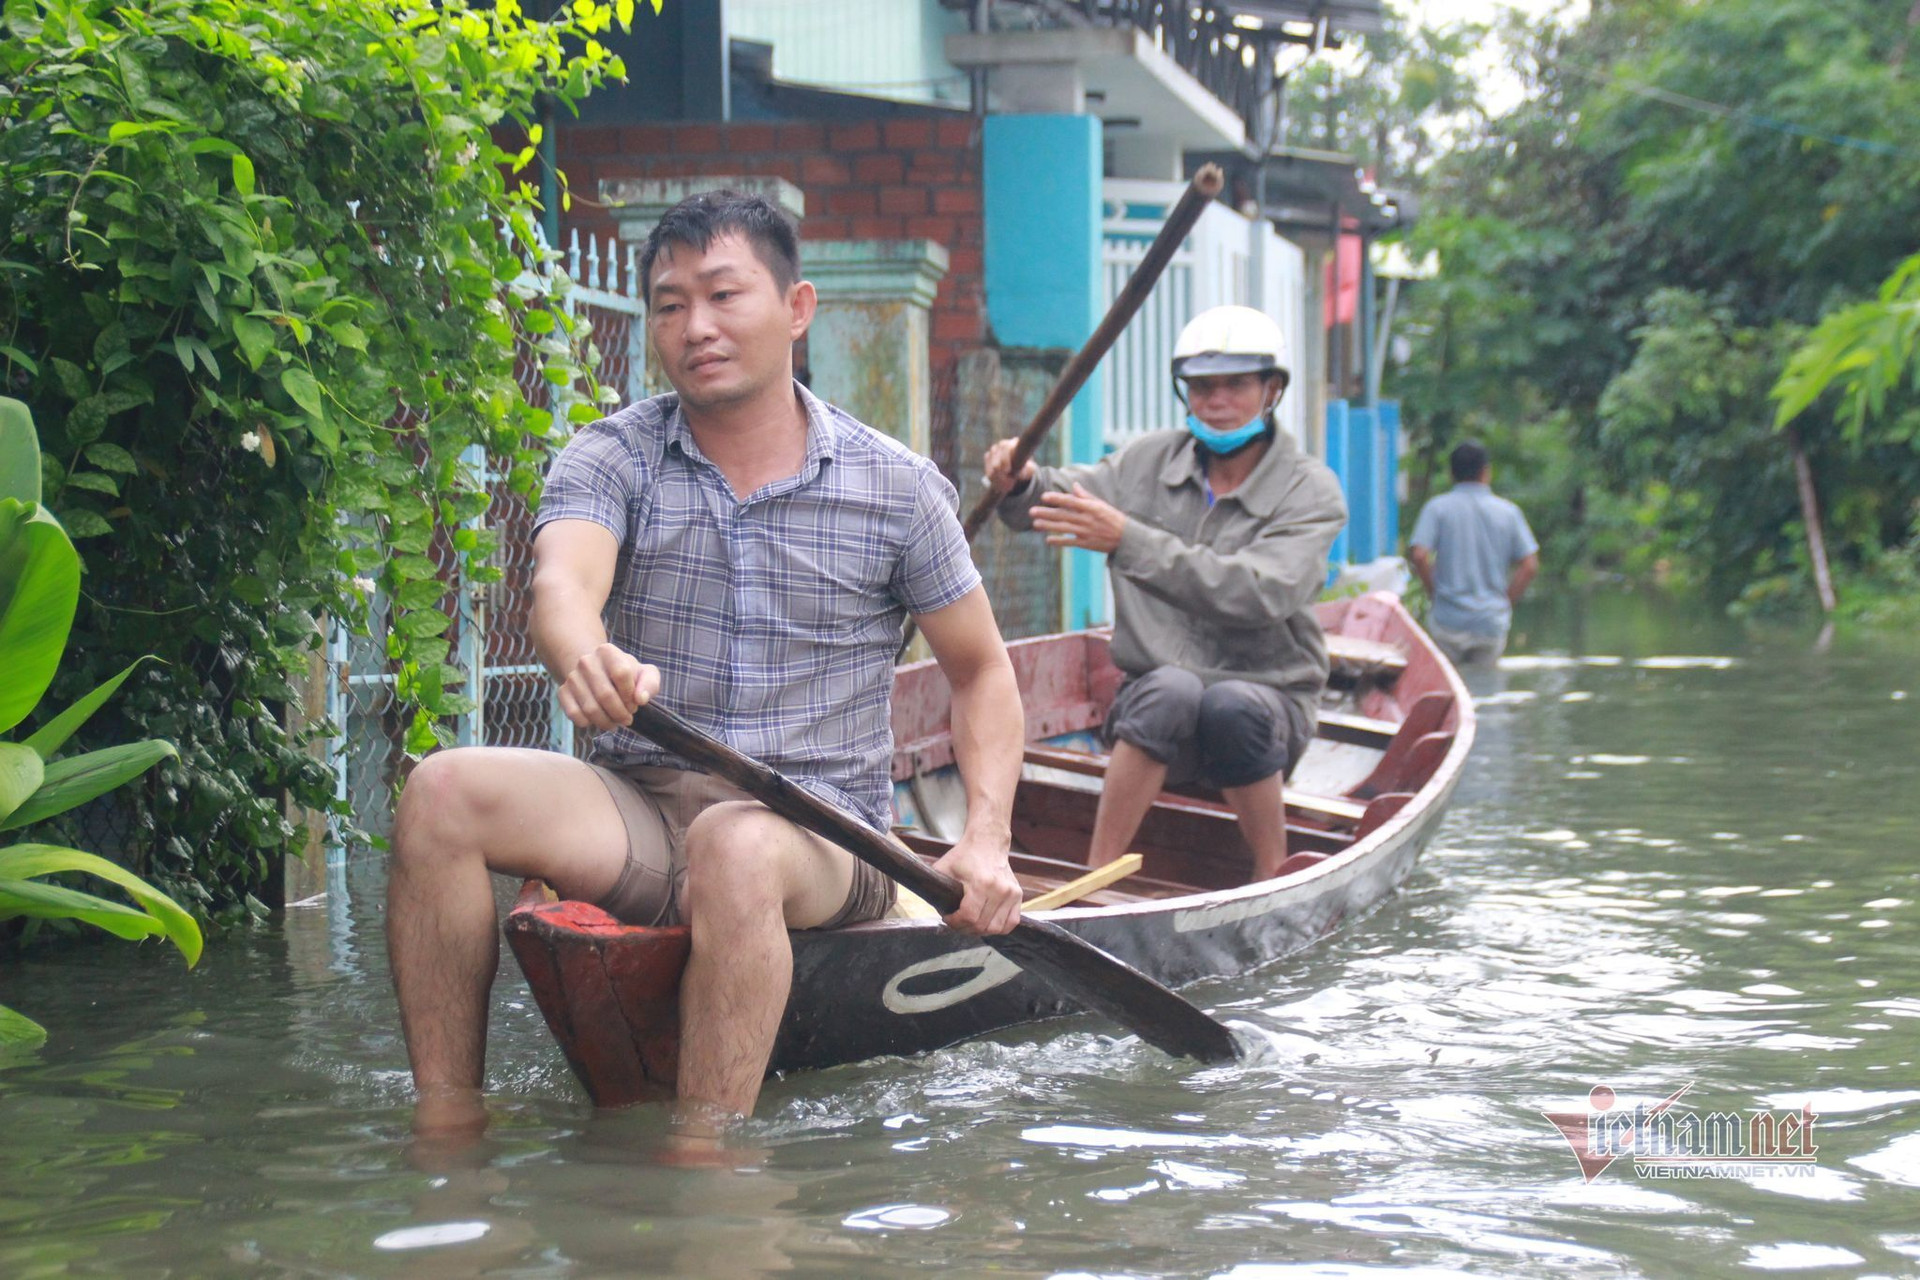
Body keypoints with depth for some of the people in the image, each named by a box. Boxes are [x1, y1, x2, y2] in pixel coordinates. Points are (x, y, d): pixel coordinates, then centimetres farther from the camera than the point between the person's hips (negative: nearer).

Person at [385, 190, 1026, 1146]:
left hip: (821, 829, -2)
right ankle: (445, 1120, -21)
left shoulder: (896, 489, 3)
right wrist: (583, 658, -45)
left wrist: (985, 841, -4)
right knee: (444, 792, -24)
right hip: (639, 808, 2)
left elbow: (982, 671, 12)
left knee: (735, 847, -38)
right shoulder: (612, 458, 3)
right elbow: (561, 582, -19)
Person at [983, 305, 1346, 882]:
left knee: (1231, 705, -35)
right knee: (1171, 688, -33)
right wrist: (1020, 483, -23)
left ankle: (1275, 879, -16)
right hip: (1153, 707, 2)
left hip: (1268, 701, -2)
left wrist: (1128, 540, -31)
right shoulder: (1147, 462, 8)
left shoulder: (1311, 492, -6)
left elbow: (1258, 594, -23)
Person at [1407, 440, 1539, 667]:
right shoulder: (1508, 511, 5)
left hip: (1448, 621, -2)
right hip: (1493, 623, 2)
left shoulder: (1437, 508, -1)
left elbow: (1419, 555, -13)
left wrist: (1434, 594, 1)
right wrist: (1506, 603, 8)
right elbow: (1529, 566, -1)